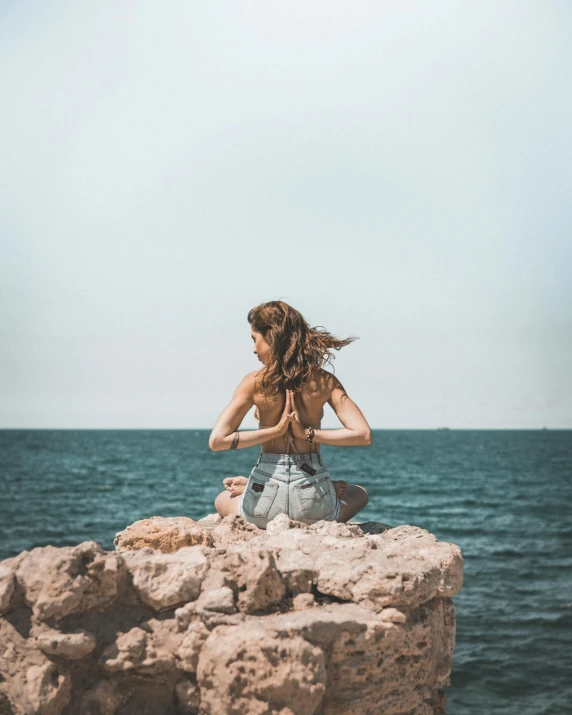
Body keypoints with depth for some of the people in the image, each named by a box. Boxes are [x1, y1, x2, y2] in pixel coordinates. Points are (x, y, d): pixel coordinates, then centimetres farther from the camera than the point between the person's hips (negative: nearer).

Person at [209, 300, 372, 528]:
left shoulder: (254, 382, -8)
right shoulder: (325, 381, -4)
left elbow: (217, 440, -14)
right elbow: (363, 435, -12)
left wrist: (274, 431, -9)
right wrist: (309, 434, -8)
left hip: (264, 508, 0)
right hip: (312, 505, 0)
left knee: (223, 500, 37)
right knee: (359, 494, 36)